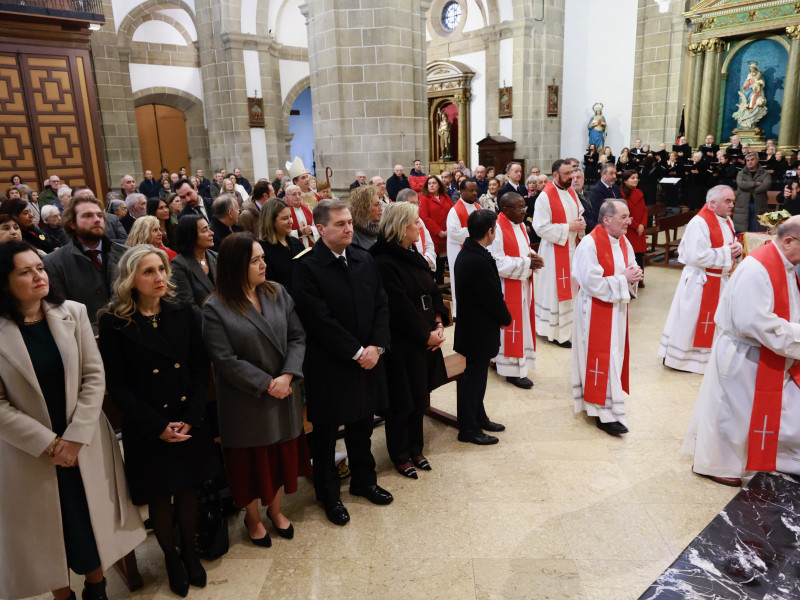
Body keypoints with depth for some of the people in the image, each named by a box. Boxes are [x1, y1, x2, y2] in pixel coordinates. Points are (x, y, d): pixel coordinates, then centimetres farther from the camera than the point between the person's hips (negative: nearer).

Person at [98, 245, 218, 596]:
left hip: (189, 423, 3)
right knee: (159, 497, 13)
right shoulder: (114, 322, -10)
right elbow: (117, 385, -10)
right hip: (147, 429, -2)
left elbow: (200, 369, 1)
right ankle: (171, 559, 35)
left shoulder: (181, 313, 0)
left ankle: (190, 552, 36)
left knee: (188, 489, 15)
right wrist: (157, 426, -14)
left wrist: (190, 418, -10)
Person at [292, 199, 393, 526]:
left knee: (362, 426, 20)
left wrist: (376, 346, -9)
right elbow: (321, 321, -20)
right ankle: (328, 494, 32)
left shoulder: (364, 259, 4)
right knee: (326, 432, 13)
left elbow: (381, 304, 4)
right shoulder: (307, 267, -15)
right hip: (329, 366, -5)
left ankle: (364, 480, 42)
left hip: (367, 360, 5)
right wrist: (357, 352, -17)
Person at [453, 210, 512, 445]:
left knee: (476, 374, 20)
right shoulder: (479, 261, -27)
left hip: (470, 326, 10)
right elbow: (493, 297, -21)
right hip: (480, 330, -10)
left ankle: (479, 417, 36)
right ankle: (468, 429, 16)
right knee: (474, 375, 3)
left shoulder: (466, 254, 5)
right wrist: (506, 318, -3)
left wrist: (501, 316, 9)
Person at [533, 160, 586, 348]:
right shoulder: (546, 196, -16)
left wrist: (580, 222, -1)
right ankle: (557, 333, 10)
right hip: (555, 249, -7)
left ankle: (568, 325, 27)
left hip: (572, 246, 8)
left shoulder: (571, 191, 8)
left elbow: (580, 212, 23)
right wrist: (568, 227, -19)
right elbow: (540, 227, -20)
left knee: (569, 288, 14)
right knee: (556, 290, 0)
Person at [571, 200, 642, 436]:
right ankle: (606, 414, 5)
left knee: (615, 355, 16)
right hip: (596, 310, -8)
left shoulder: (623, 242, 5)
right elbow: (592, 283, -24)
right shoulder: (590, 244, -20)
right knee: (601, 359, -3)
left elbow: (632, 267, 17)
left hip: (617, 308, 9)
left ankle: (595, 400, 33)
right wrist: (622, 279, -19)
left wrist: (634, 274, -7)